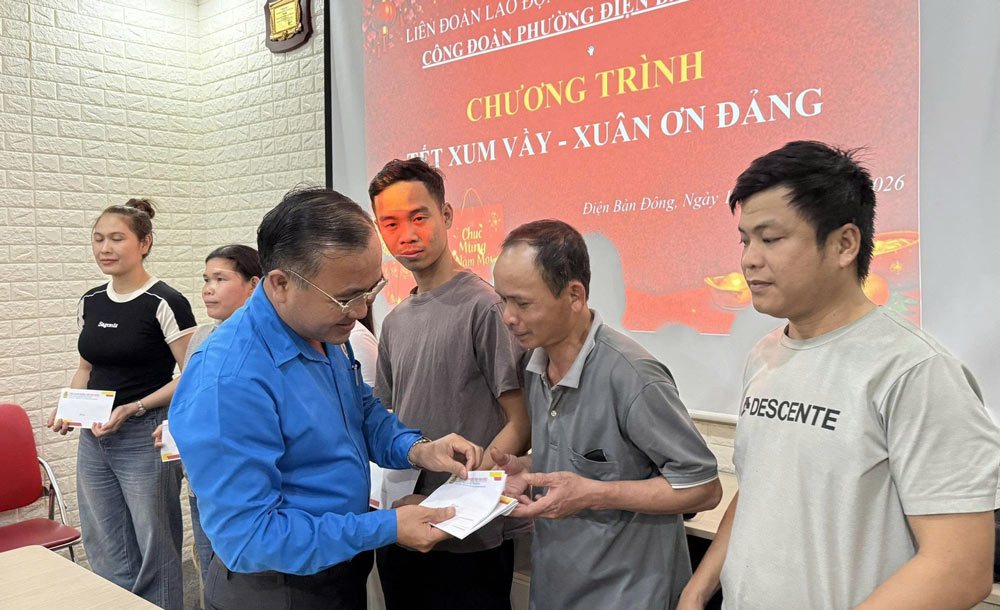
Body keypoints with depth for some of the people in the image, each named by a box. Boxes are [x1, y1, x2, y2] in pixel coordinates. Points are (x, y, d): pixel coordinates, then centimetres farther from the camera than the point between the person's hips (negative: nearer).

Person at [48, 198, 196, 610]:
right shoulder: (91, 302, 7)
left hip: (146, 439, -6)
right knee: (105, 555, 15)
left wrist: (134, 408, -21)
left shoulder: (165, 303, -13)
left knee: (154, 552, 5)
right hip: (94, 439, 7)